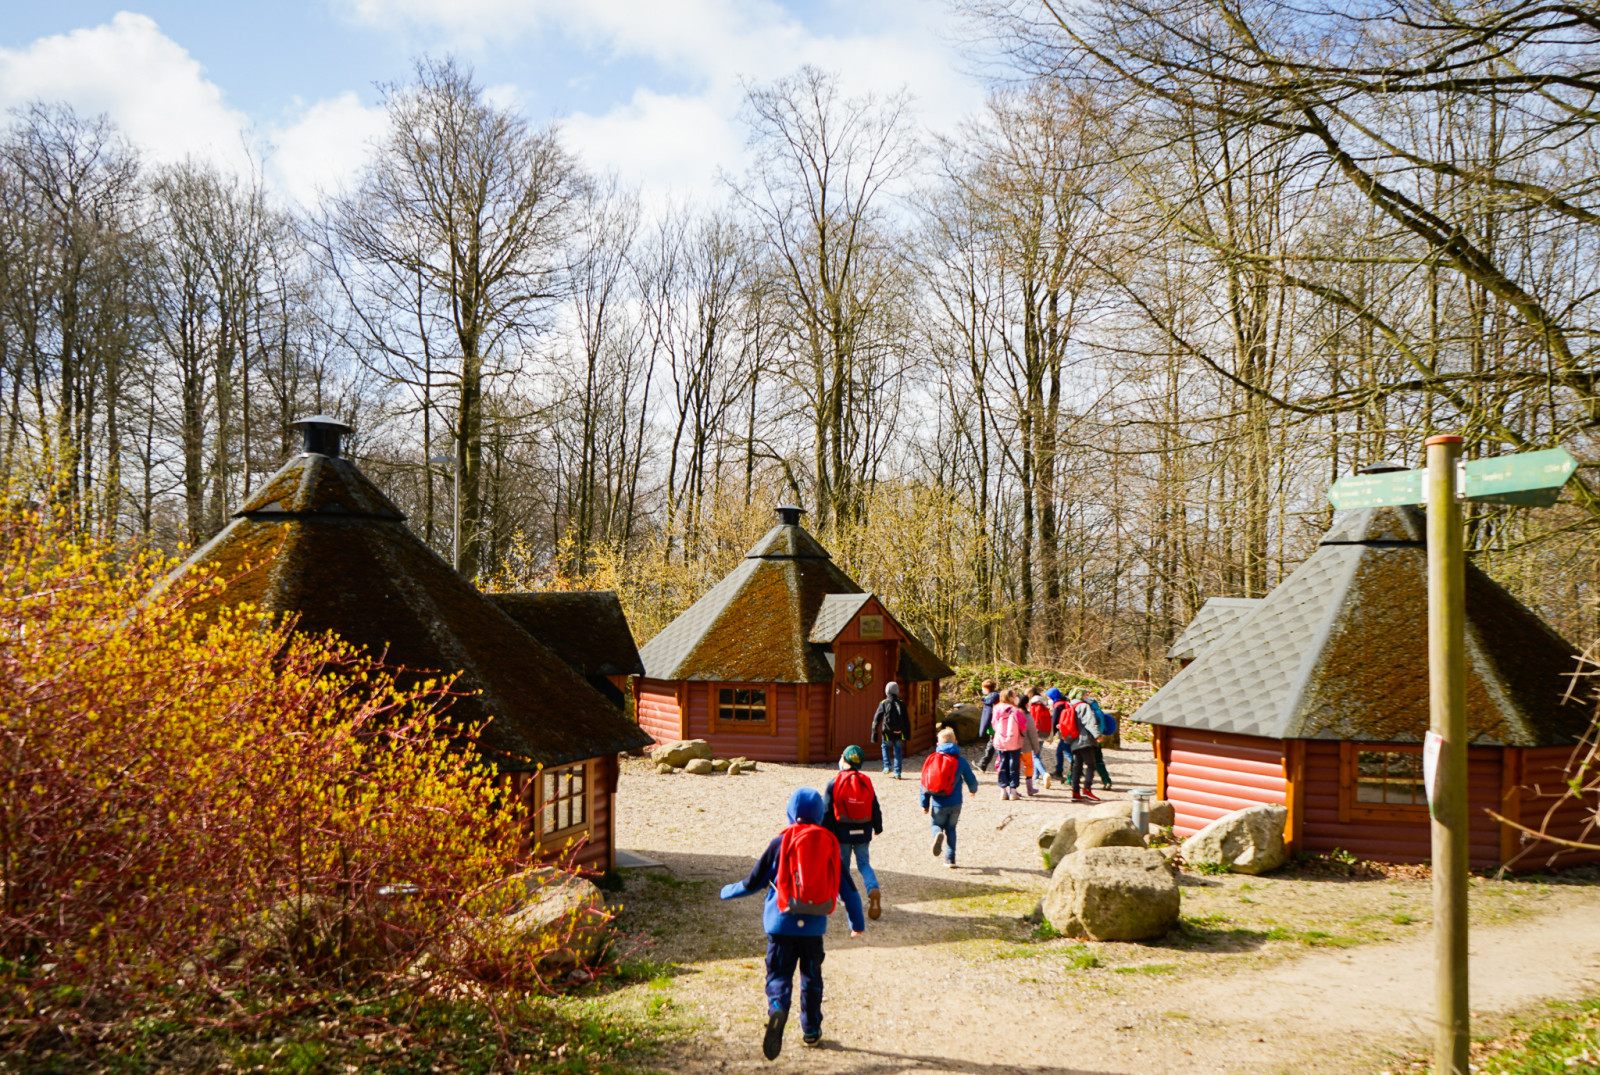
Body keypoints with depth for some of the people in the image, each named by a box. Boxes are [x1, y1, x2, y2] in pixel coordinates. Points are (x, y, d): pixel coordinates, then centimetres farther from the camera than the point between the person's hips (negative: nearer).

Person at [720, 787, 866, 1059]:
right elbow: (847, 887, 8)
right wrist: (857, 922, 20)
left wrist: (728, 892, 22)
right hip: (813, 925, 2)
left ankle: (777, 1010, -29)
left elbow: (754, 883, 2)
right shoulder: (830, 843, 3)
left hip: (782, 923, -2)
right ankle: (811, 1029, 26)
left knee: (779, 974, 0)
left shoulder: (781, 842, -4)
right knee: (812, 975, 20)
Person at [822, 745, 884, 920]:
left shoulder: (834, 783, -10)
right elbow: (876, 808, 7)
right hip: (863, 832, 3)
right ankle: (873, 890, -12)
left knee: (842, 864, 15)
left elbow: (826, 812, -9)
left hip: (842, 832, -2)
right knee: (864, 864, 12)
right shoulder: (867, 782, 0)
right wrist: (878, 828, 20)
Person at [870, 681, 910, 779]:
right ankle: (897, 773, 4)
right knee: (898, 751, 10)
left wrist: (874, 733, 1)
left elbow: (876, 719, -3)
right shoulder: (901, 704, 2)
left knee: (885, 747, 23)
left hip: (887, 732, -1)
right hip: (899, 733, 1)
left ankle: (887, 767, 12)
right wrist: (907, 733, 15)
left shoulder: (883, 703, -3)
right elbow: (907, 720, 7)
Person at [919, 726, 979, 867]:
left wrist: (924, 804, 6)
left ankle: (938, 834, -17)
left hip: (937, 804, -1)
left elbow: (925, 782, -1)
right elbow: (971, 780, 7)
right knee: (950, 829, 18)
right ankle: (950, 858, 12)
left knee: (936, 824, 19)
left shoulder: (932, 759, -1)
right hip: (955, 803, 1)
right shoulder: (960, 760, -2)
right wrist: (973, 790, 31)